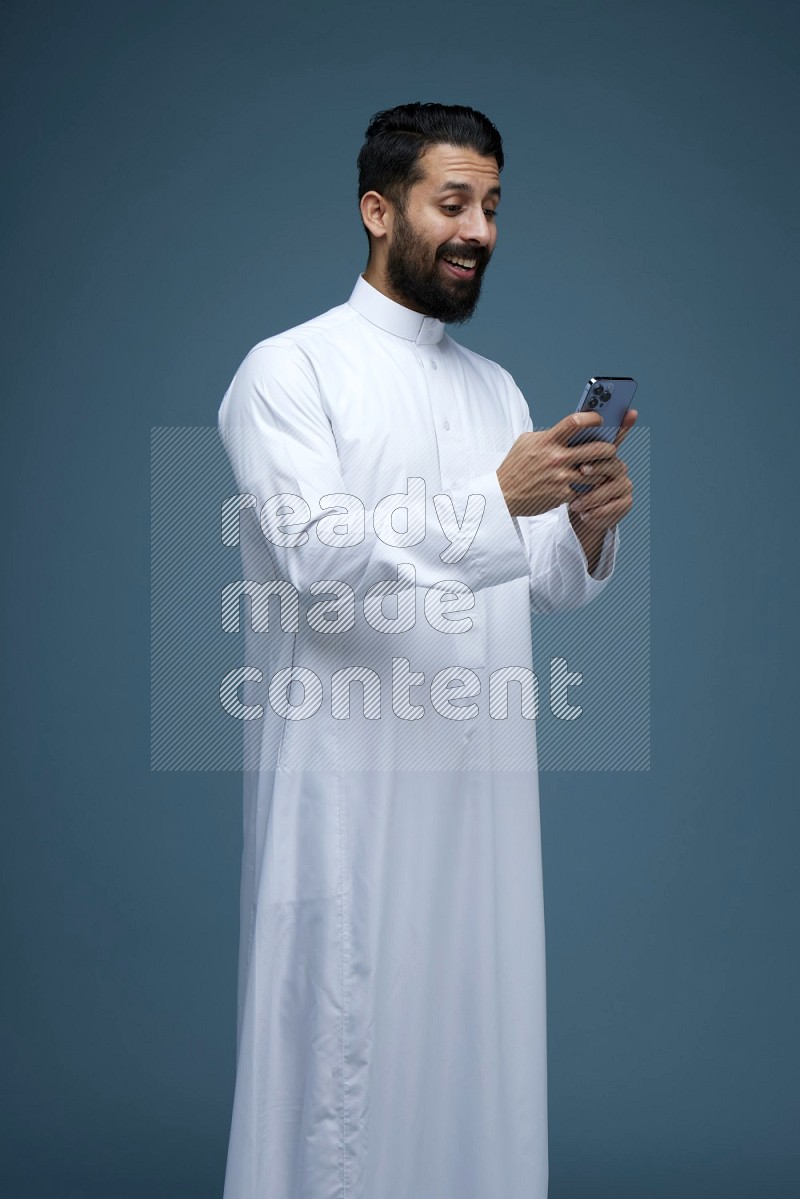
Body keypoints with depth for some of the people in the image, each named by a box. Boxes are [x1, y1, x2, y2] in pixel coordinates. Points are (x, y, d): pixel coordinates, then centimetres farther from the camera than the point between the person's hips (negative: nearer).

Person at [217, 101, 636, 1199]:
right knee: (346, 1035, -1)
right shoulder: (289, 371, -3)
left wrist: (588, 528, -9)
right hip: (348, 772, -6)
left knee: (482, 1025, 10)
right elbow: (315, 555, -17)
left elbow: (550, 588, 14)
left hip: (483, 773, 6)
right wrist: (497, 498, -25)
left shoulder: (499, 389, 16)